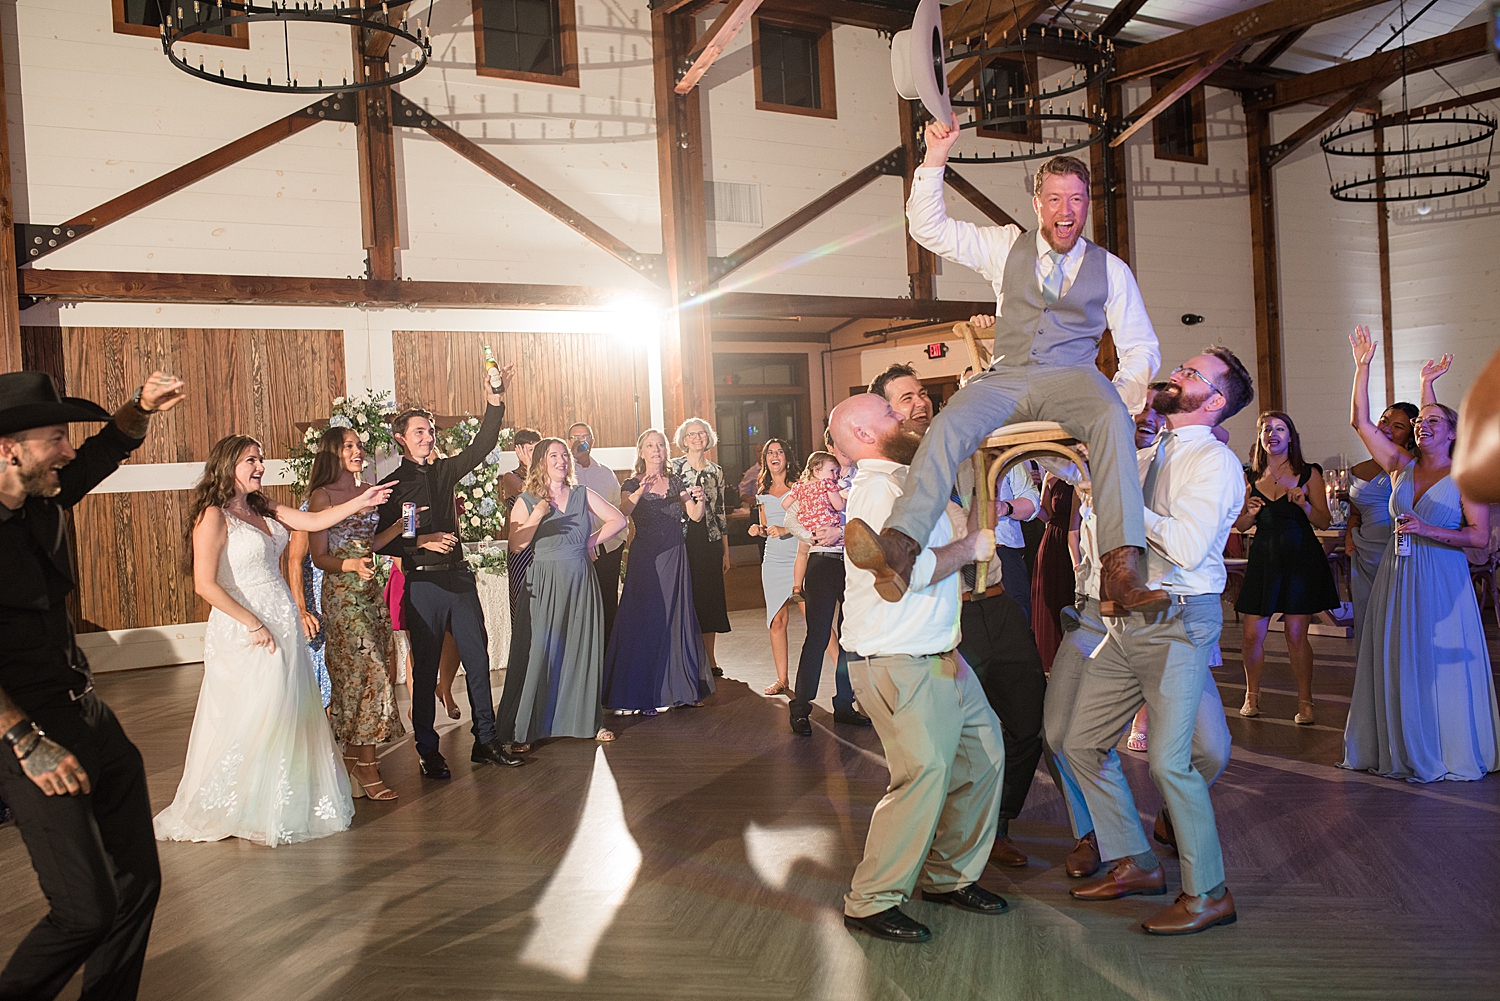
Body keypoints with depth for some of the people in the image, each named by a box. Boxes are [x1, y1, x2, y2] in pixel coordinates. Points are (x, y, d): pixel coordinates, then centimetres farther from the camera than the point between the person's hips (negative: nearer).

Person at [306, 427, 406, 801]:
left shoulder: (367, 491, 14)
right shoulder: (322, 496, -5)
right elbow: (319, 557, -7)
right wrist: (351, 565, -24)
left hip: (370, 591, 6)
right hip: (342, 594, -6)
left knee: (362, 673, 6)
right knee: (369, 672, -10)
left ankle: (353, 757, 14)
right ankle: (366, 766, -3)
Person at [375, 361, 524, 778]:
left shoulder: (444, 470, 12)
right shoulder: (393, 485, 0)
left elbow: (480, 447, 0)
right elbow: (382, 541, -4)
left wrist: (494, 403, -11)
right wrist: (422, 542, -18)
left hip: (459, 576, 5)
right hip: (423, 583, -5)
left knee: (478, 657, 6)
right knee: (425, 667, 2)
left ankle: (485, 740, 15)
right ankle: (428, 750, 13)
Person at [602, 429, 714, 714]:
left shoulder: (676, 483, 11)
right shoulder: (632, 485, -1)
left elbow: (695, 516, 4)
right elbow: (623, 512, -20)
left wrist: (699, 500, -17)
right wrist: (640, 492, -38)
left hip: (674, 557, 4)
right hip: (645, 559, -3)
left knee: (676, 618, 6)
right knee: (646, 621, -4)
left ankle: (679, 686, 17)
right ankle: (644, 693, 3)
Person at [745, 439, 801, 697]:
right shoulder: (763, 492, 15)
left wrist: (785, 529, -19)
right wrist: (759, 530, 3)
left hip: (798, 559, -4)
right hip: (773, 560, 5)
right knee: (777, 621, 3)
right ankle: (782, 680, 11)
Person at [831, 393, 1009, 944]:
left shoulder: (904, 480, 18)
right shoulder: (877, 488, -16)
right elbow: (912, 569, -26)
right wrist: (970, 547, -12)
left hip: (937, 655, 11)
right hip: (896, 664, -10)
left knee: (983, 750, 12)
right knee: (925, 771, -13)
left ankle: (949, 875, 26)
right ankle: (871, 901, 2)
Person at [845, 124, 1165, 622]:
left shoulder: (1111, 269, 17)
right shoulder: (1005, 247, 19)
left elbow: (1140, 347, 17)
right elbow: (929, 229, 12)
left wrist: (1126, 398, -4)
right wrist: (936, 157, 0)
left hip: (1071, 378, -1)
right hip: (1005, 377, 1)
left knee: (1112, 419, -37)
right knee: (948, 427, -32)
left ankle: (1122, 571, -47)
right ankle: (899, 547, -48)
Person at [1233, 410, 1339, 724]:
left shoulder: (1308, 473, 2)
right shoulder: (1250, 477, 9)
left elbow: (1324, 522, 1)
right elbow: (1239, 525, 13)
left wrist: (1304, 504, -17)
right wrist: (1250, 513, -7)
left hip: (1300, 557, -2)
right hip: (1263, 557, 2)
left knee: (1296, 636, -3)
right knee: (1252, 634, -1)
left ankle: (1305, 701, 12)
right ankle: (1252, 695, 19)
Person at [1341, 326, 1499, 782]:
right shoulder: (1402, 467, 9)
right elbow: (1359, 422, 4)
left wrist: (1428, 531, -18)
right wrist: (1362, 366, 1)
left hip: (1440, 581, -4)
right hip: (1396, 577, 4)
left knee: (1441, 667, 1)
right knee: (1397, 665, 6)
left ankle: (1448, 753, 14)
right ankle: (1401, 749, 18)